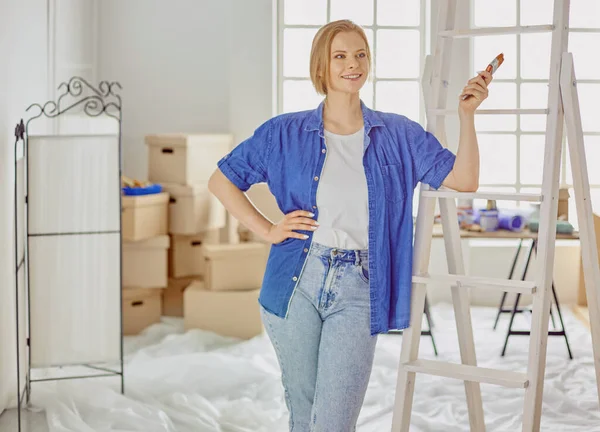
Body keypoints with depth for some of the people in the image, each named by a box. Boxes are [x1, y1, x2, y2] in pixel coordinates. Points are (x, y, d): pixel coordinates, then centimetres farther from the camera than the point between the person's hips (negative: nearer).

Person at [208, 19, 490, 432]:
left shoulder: (398, 134, 7)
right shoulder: (286, 133, 4)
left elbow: (463, 179, 2)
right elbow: (221, 180, 10)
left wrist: (466, 115, -9)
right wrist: (266, 229, 1)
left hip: (358, 293, 0)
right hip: (296, 284, 1)